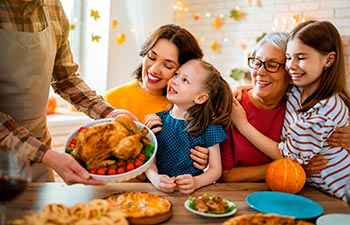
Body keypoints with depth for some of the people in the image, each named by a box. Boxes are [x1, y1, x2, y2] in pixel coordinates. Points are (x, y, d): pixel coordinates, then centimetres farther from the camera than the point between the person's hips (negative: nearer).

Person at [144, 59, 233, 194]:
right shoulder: (158, 119, 4)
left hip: (190, 193, -1)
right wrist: (155, 178, -19)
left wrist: (196, 182, -18)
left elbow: (216, 169, 0)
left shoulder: (208, 127, -2)